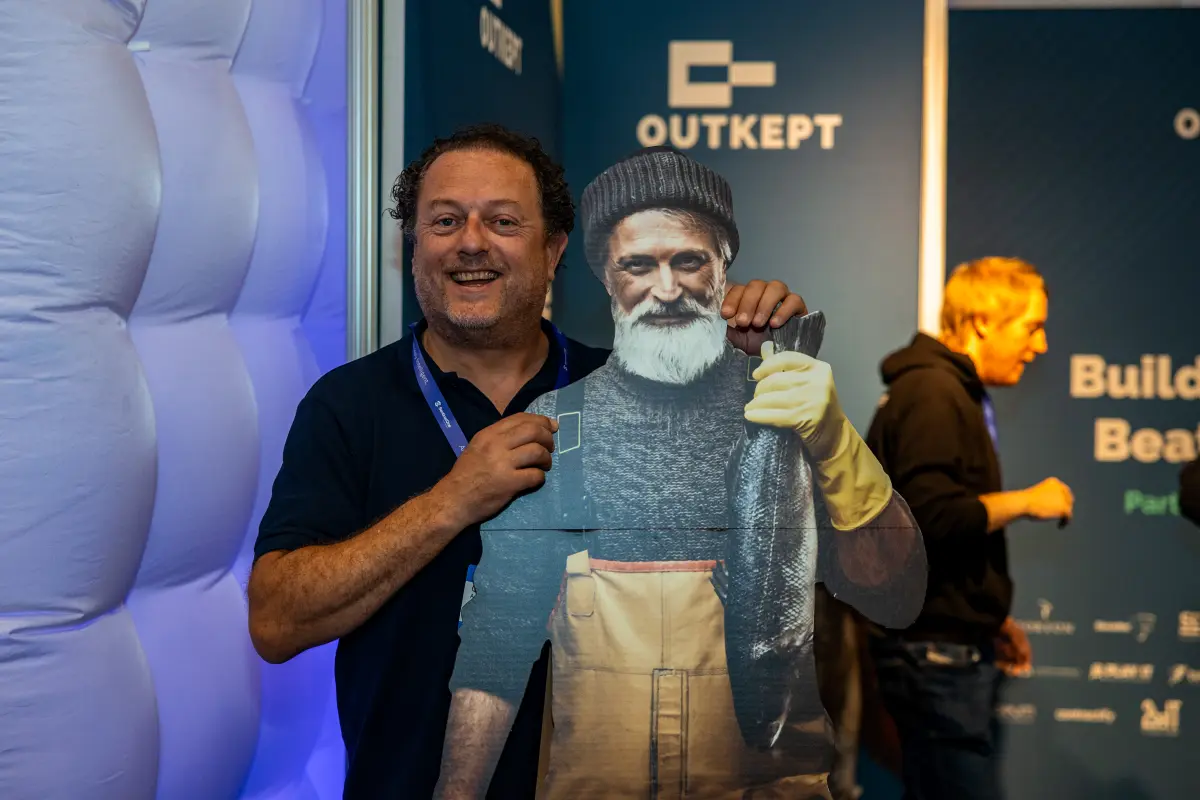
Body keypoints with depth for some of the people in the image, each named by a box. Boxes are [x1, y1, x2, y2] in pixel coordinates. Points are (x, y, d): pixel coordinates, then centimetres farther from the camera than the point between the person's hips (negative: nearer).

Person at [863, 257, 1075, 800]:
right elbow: (934, 518, -25)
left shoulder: (953, 393, 18)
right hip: (935, 652, -10)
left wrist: (990, 619, 18)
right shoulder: (931, 393, -13)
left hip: (954, 644, 10)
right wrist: (1024, 502, -11)